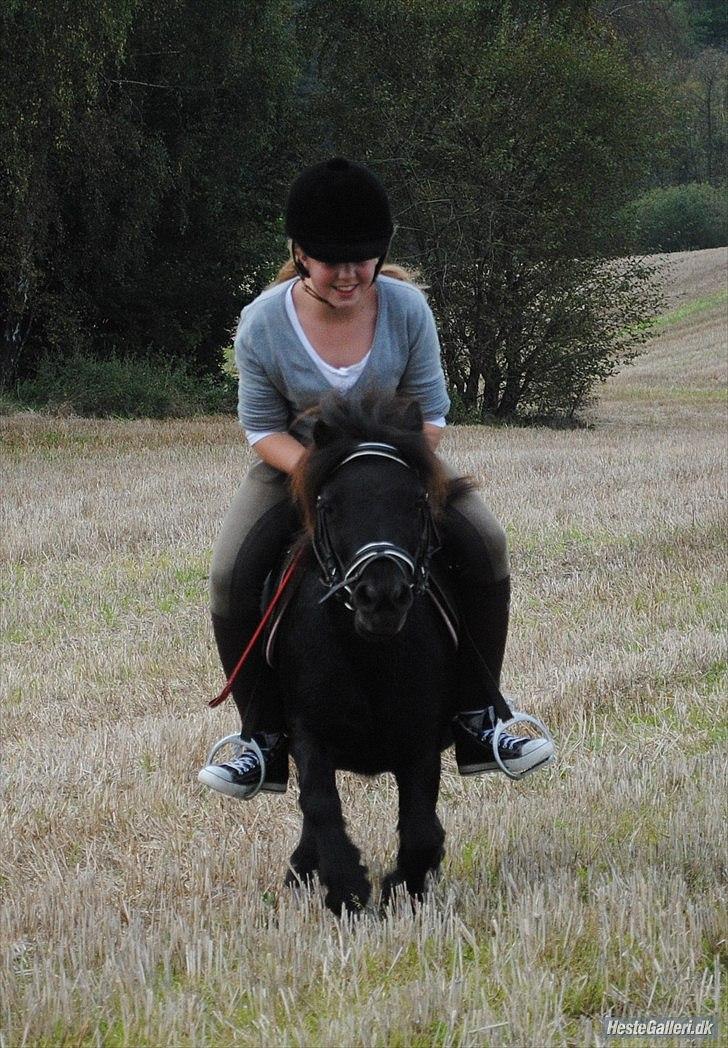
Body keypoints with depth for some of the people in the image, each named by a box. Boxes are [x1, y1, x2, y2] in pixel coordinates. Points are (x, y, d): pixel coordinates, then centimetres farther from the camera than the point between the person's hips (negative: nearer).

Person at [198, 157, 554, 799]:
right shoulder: (263, 324, -19)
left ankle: (476, 723, -10)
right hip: (298, 463, -1)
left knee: (485, 542, -20)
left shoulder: (406, 308, -17)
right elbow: (264, 429, -11)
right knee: (231, 576, -24)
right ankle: (265, 743, -10)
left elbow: (429, 414, -8)